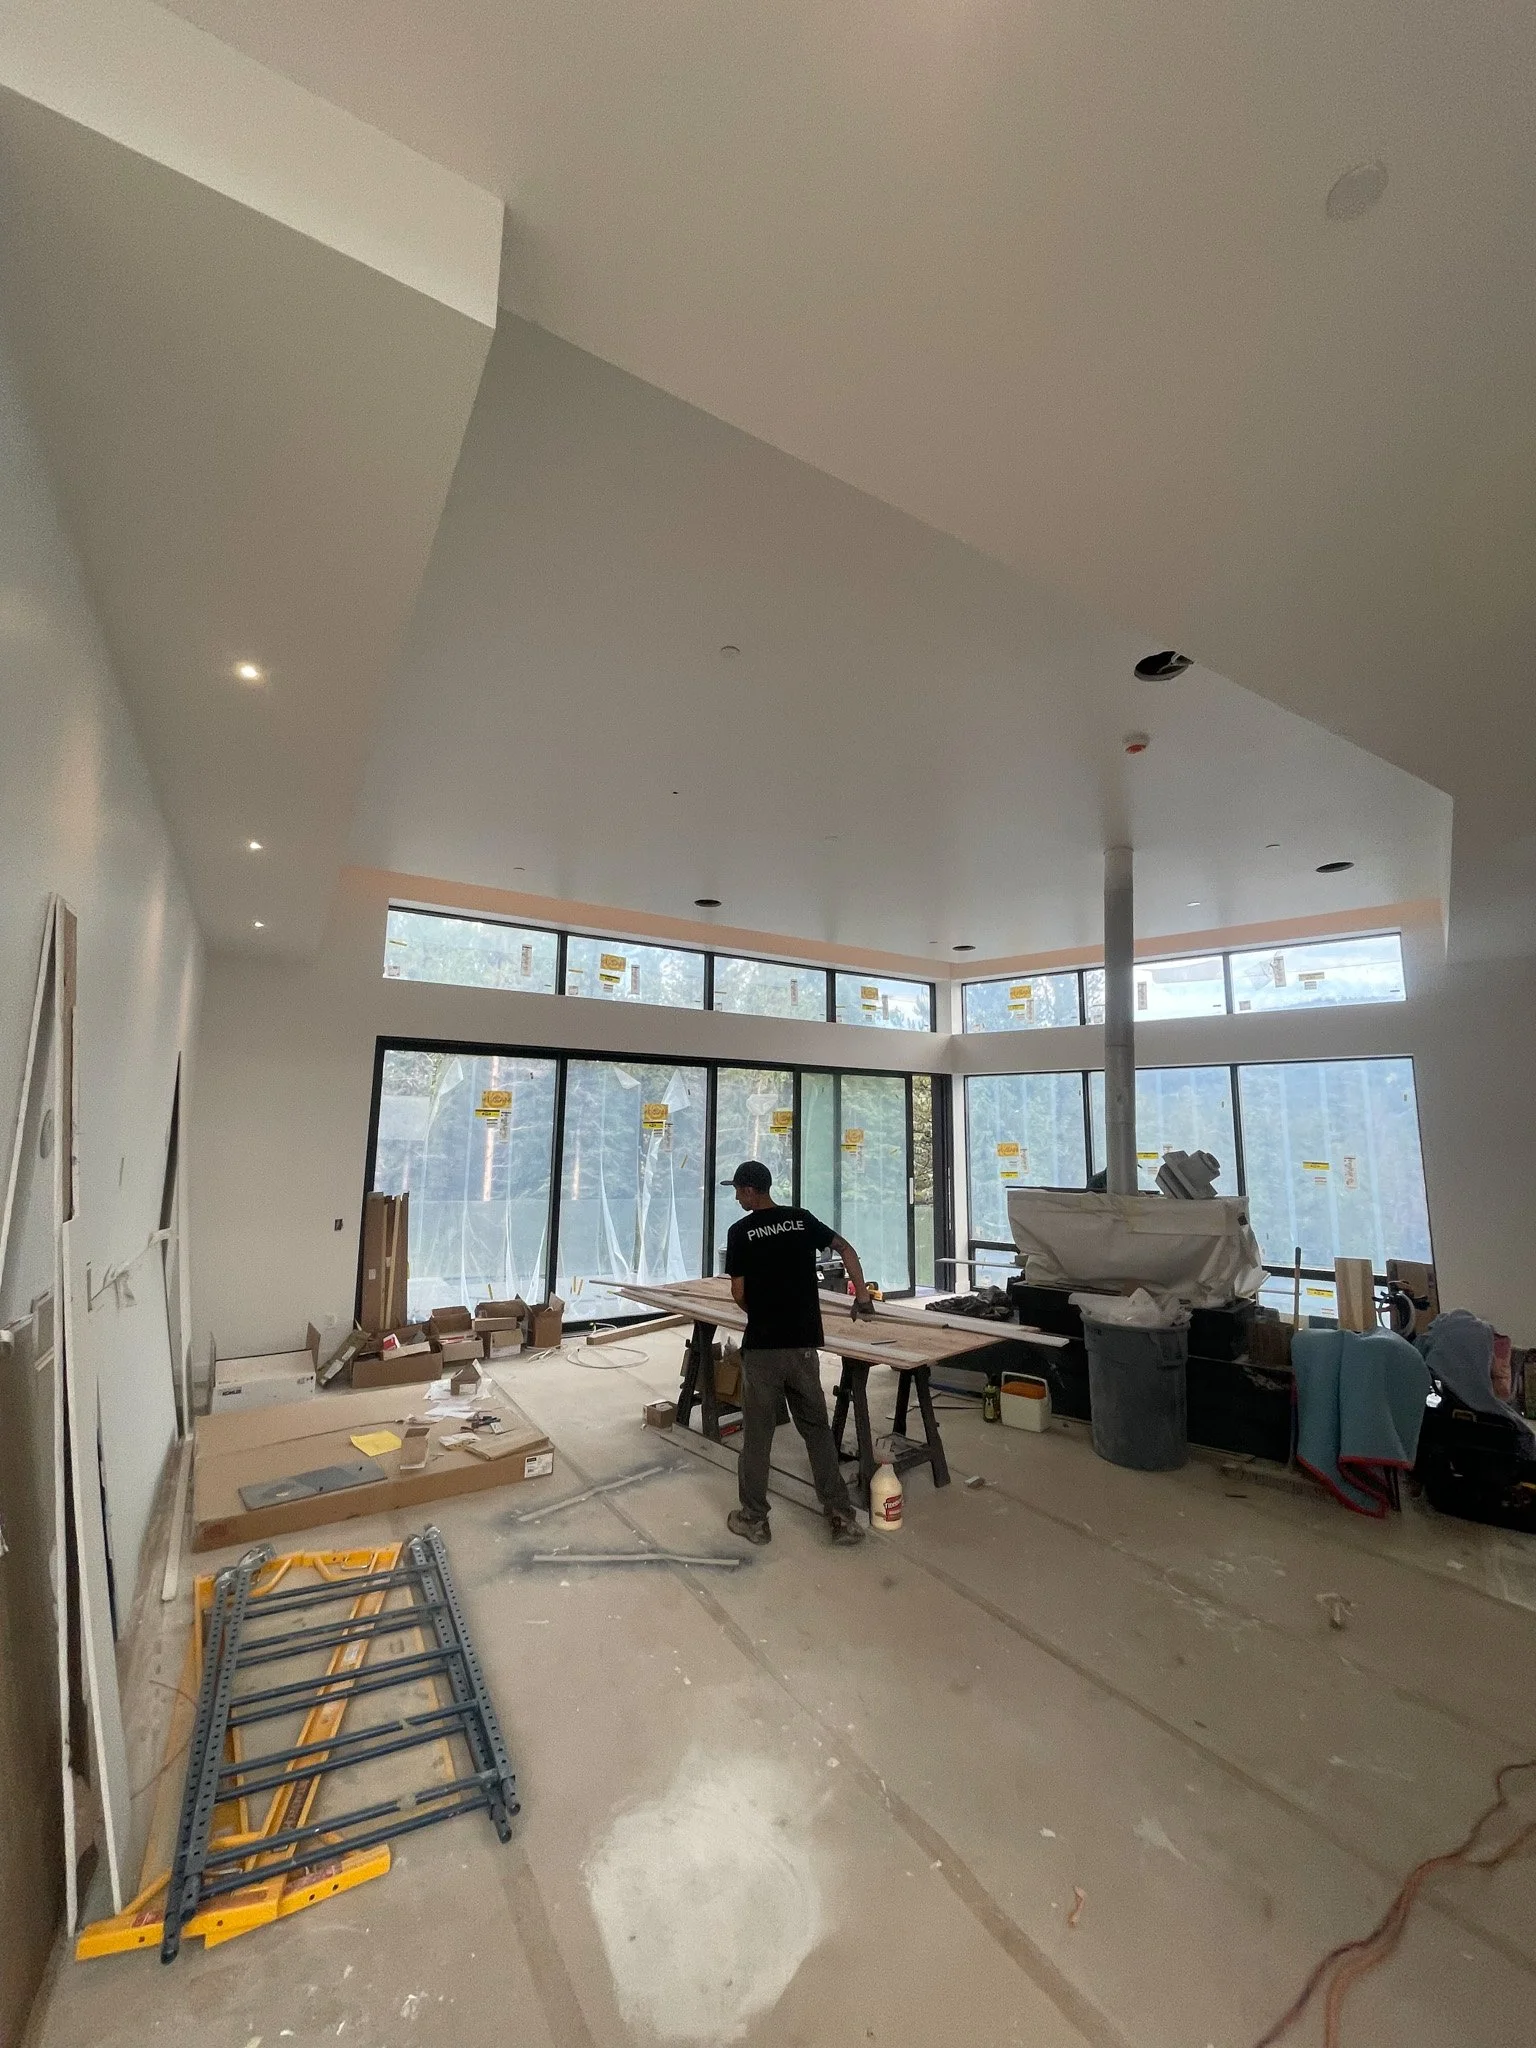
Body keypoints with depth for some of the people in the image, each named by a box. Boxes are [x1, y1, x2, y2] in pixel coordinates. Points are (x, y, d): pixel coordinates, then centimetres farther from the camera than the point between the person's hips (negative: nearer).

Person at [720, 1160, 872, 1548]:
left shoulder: (740, 1231, -7)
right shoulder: (801, 1219, 5)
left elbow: (739, 1293, -5)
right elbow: (845, 1248, 7)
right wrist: (861, 1293, 12)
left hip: (761, 1345, -3)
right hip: (803, 1343, 4)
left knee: (757, 1432, 11)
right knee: (816, 1427, 16)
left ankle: (754, 1518, 23)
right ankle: (842, 1515, 18)